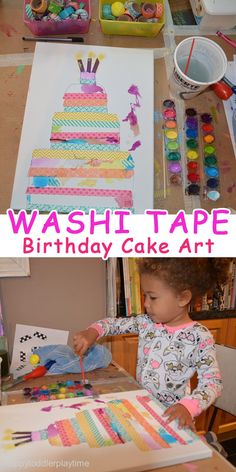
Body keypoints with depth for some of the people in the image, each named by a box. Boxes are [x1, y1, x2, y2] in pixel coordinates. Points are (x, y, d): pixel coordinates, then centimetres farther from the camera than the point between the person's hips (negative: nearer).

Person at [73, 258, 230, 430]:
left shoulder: (199, 337, -17)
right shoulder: (147, 322, -3)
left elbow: (213, 383, -16)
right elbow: (115, 323, 7)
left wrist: (188, 407, -30)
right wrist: (92, 332, -10)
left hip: (172, 414, -5)